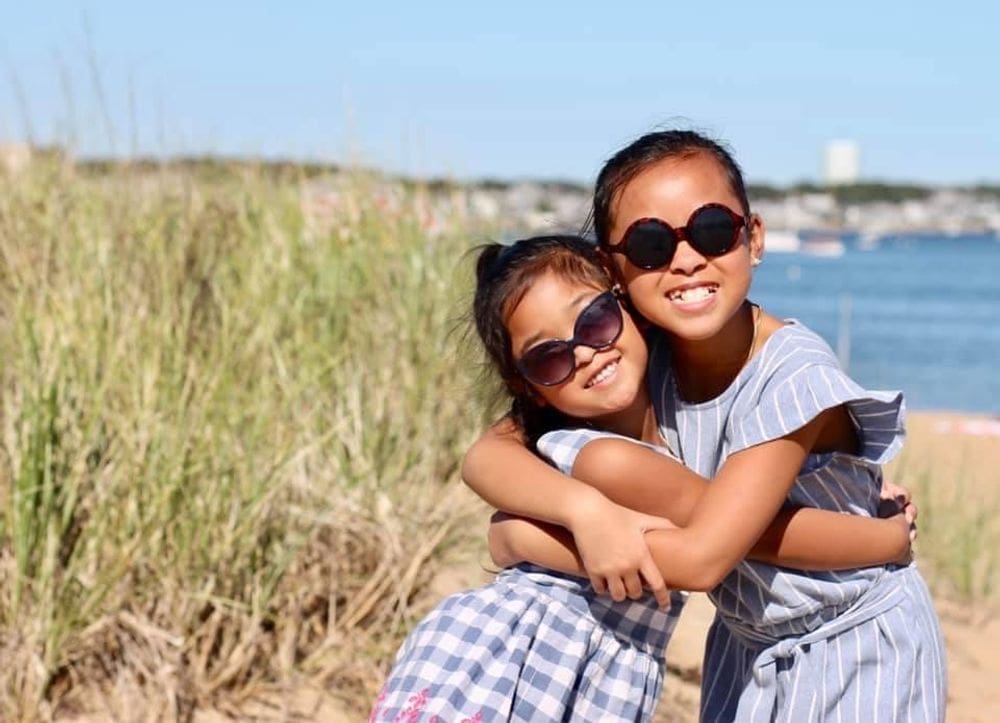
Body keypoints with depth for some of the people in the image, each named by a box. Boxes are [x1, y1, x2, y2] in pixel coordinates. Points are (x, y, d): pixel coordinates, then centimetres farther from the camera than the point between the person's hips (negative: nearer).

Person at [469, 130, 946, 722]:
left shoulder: (794, 380, -29)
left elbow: (699, 558, -33)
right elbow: (487, 456, -17)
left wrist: (518, 539, -24)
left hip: (860, 653, -5)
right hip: (748, 646, 5)